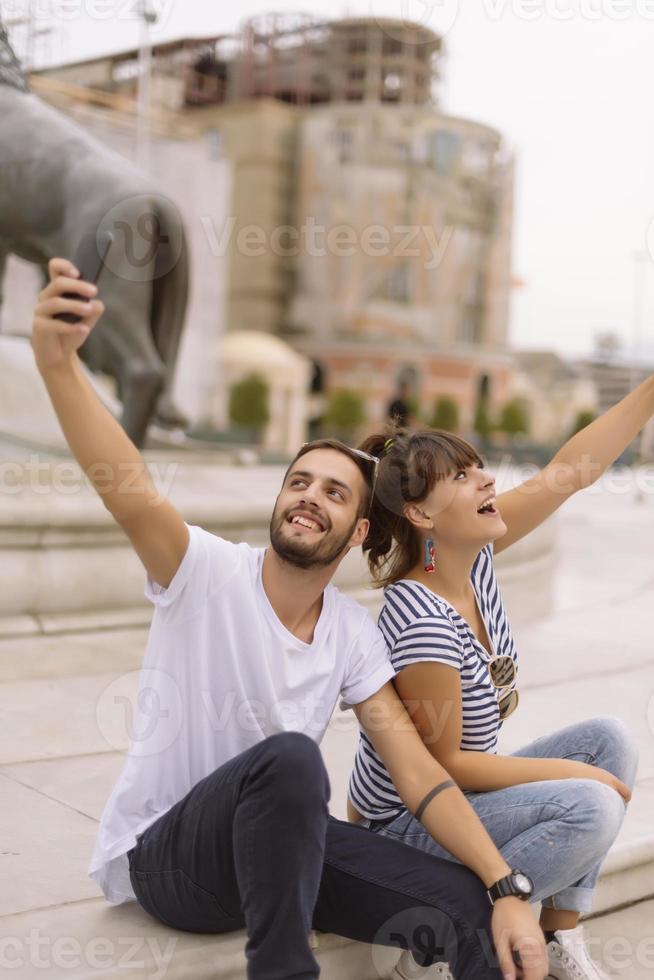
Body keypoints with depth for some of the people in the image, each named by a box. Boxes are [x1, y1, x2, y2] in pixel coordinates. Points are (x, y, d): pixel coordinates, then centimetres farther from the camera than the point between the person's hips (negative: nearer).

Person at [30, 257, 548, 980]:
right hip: (159, 853, -4)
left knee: (468, 905, -18)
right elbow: (127, 486, -35)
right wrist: (58, 361, -52)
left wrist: (508, 890, -16)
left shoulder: (354, 634, -2)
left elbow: (417, 772, -5)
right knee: (290, 757, -37)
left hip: (274, 840, 4)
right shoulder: (208, 572, -15)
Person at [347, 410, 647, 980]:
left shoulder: (473, 557, -7)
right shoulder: (424, 623, -30)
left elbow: (569, 472, -5)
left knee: (611, 739, 4)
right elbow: (442, 762, -23)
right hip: (403, 825, -9)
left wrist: (648, 390, -8)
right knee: (590, 808, -24)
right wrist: (578, 774, -16)